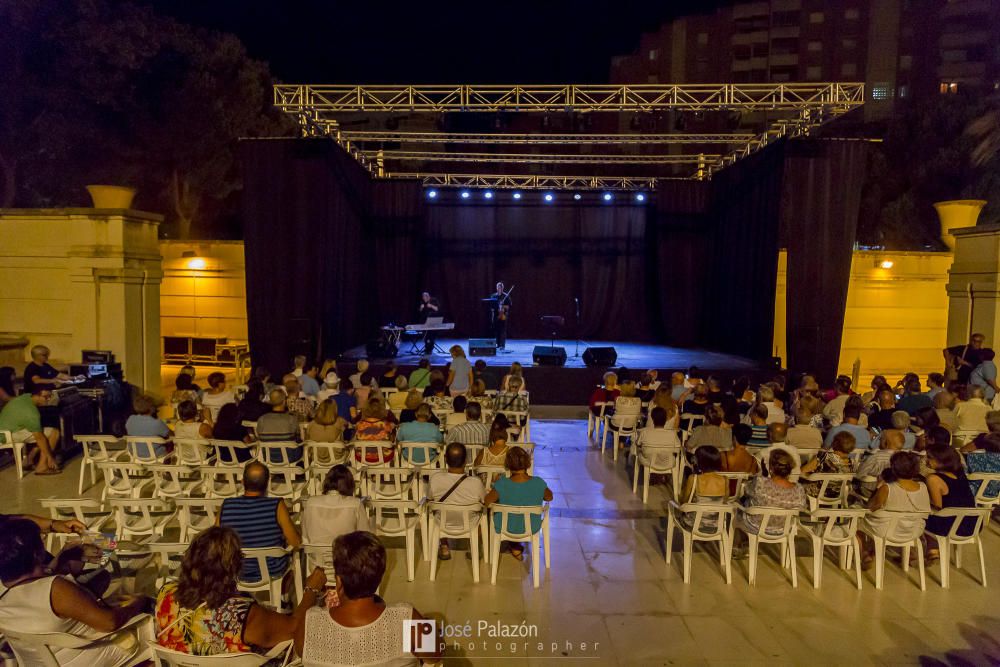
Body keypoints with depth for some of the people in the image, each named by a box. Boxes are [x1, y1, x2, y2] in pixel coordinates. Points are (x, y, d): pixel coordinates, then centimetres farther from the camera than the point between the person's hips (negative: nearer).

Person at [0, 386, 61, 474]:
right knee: (54, 433, -15)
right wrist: (50, 457, -18)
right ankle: (42, 467, -11)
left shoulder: (27, 396, -1)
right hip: (13, 433, -10)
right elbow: (40, 438, -24)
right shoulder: (31, 412, -27)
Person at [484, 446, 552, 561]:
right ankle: (515, 547, 48)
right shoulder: (539, 483, -24)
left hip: (505, 529, -1)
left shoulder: (501, 484, -30)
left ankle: (516, 547, 44)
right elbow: (549, 498, -3)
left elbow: (486, 503, -14)